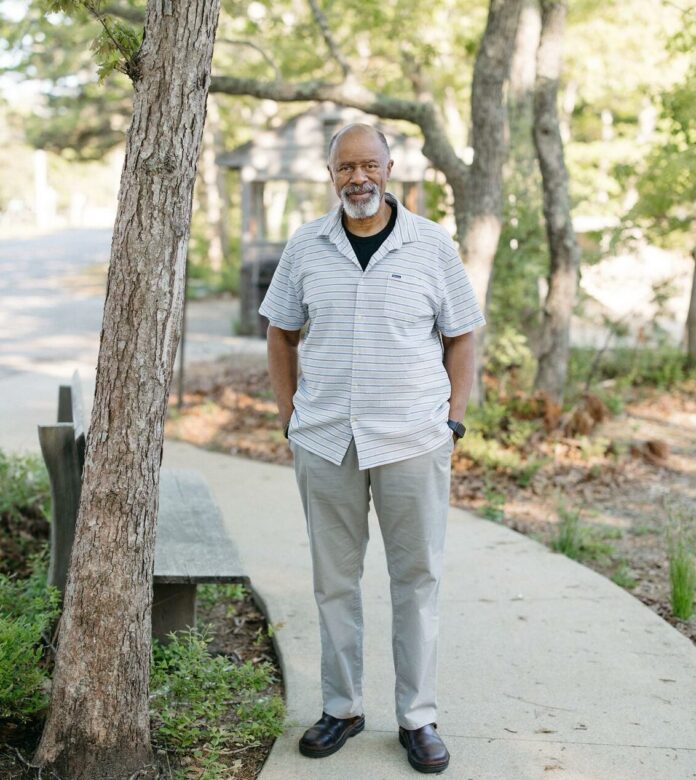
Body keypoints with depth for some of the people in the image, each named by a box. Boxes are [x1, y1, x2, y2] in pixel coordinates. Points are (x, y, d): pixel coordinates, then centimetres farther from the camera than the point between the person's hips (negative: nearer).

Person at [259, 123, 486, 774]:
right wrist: (290, 416, 6)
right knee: (334, 579, 11)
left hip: (412, 440, -2)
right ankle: (341, 707, 25)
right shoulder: (306, 247, 5)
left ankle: (418, 718, 17)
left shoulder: (432, 245, 1)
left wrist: (453, 421, -1)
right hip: (324, 442, 2)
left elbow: (460, 337, 6)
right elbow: (281, 334, 13)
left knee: (416, 579, 5)